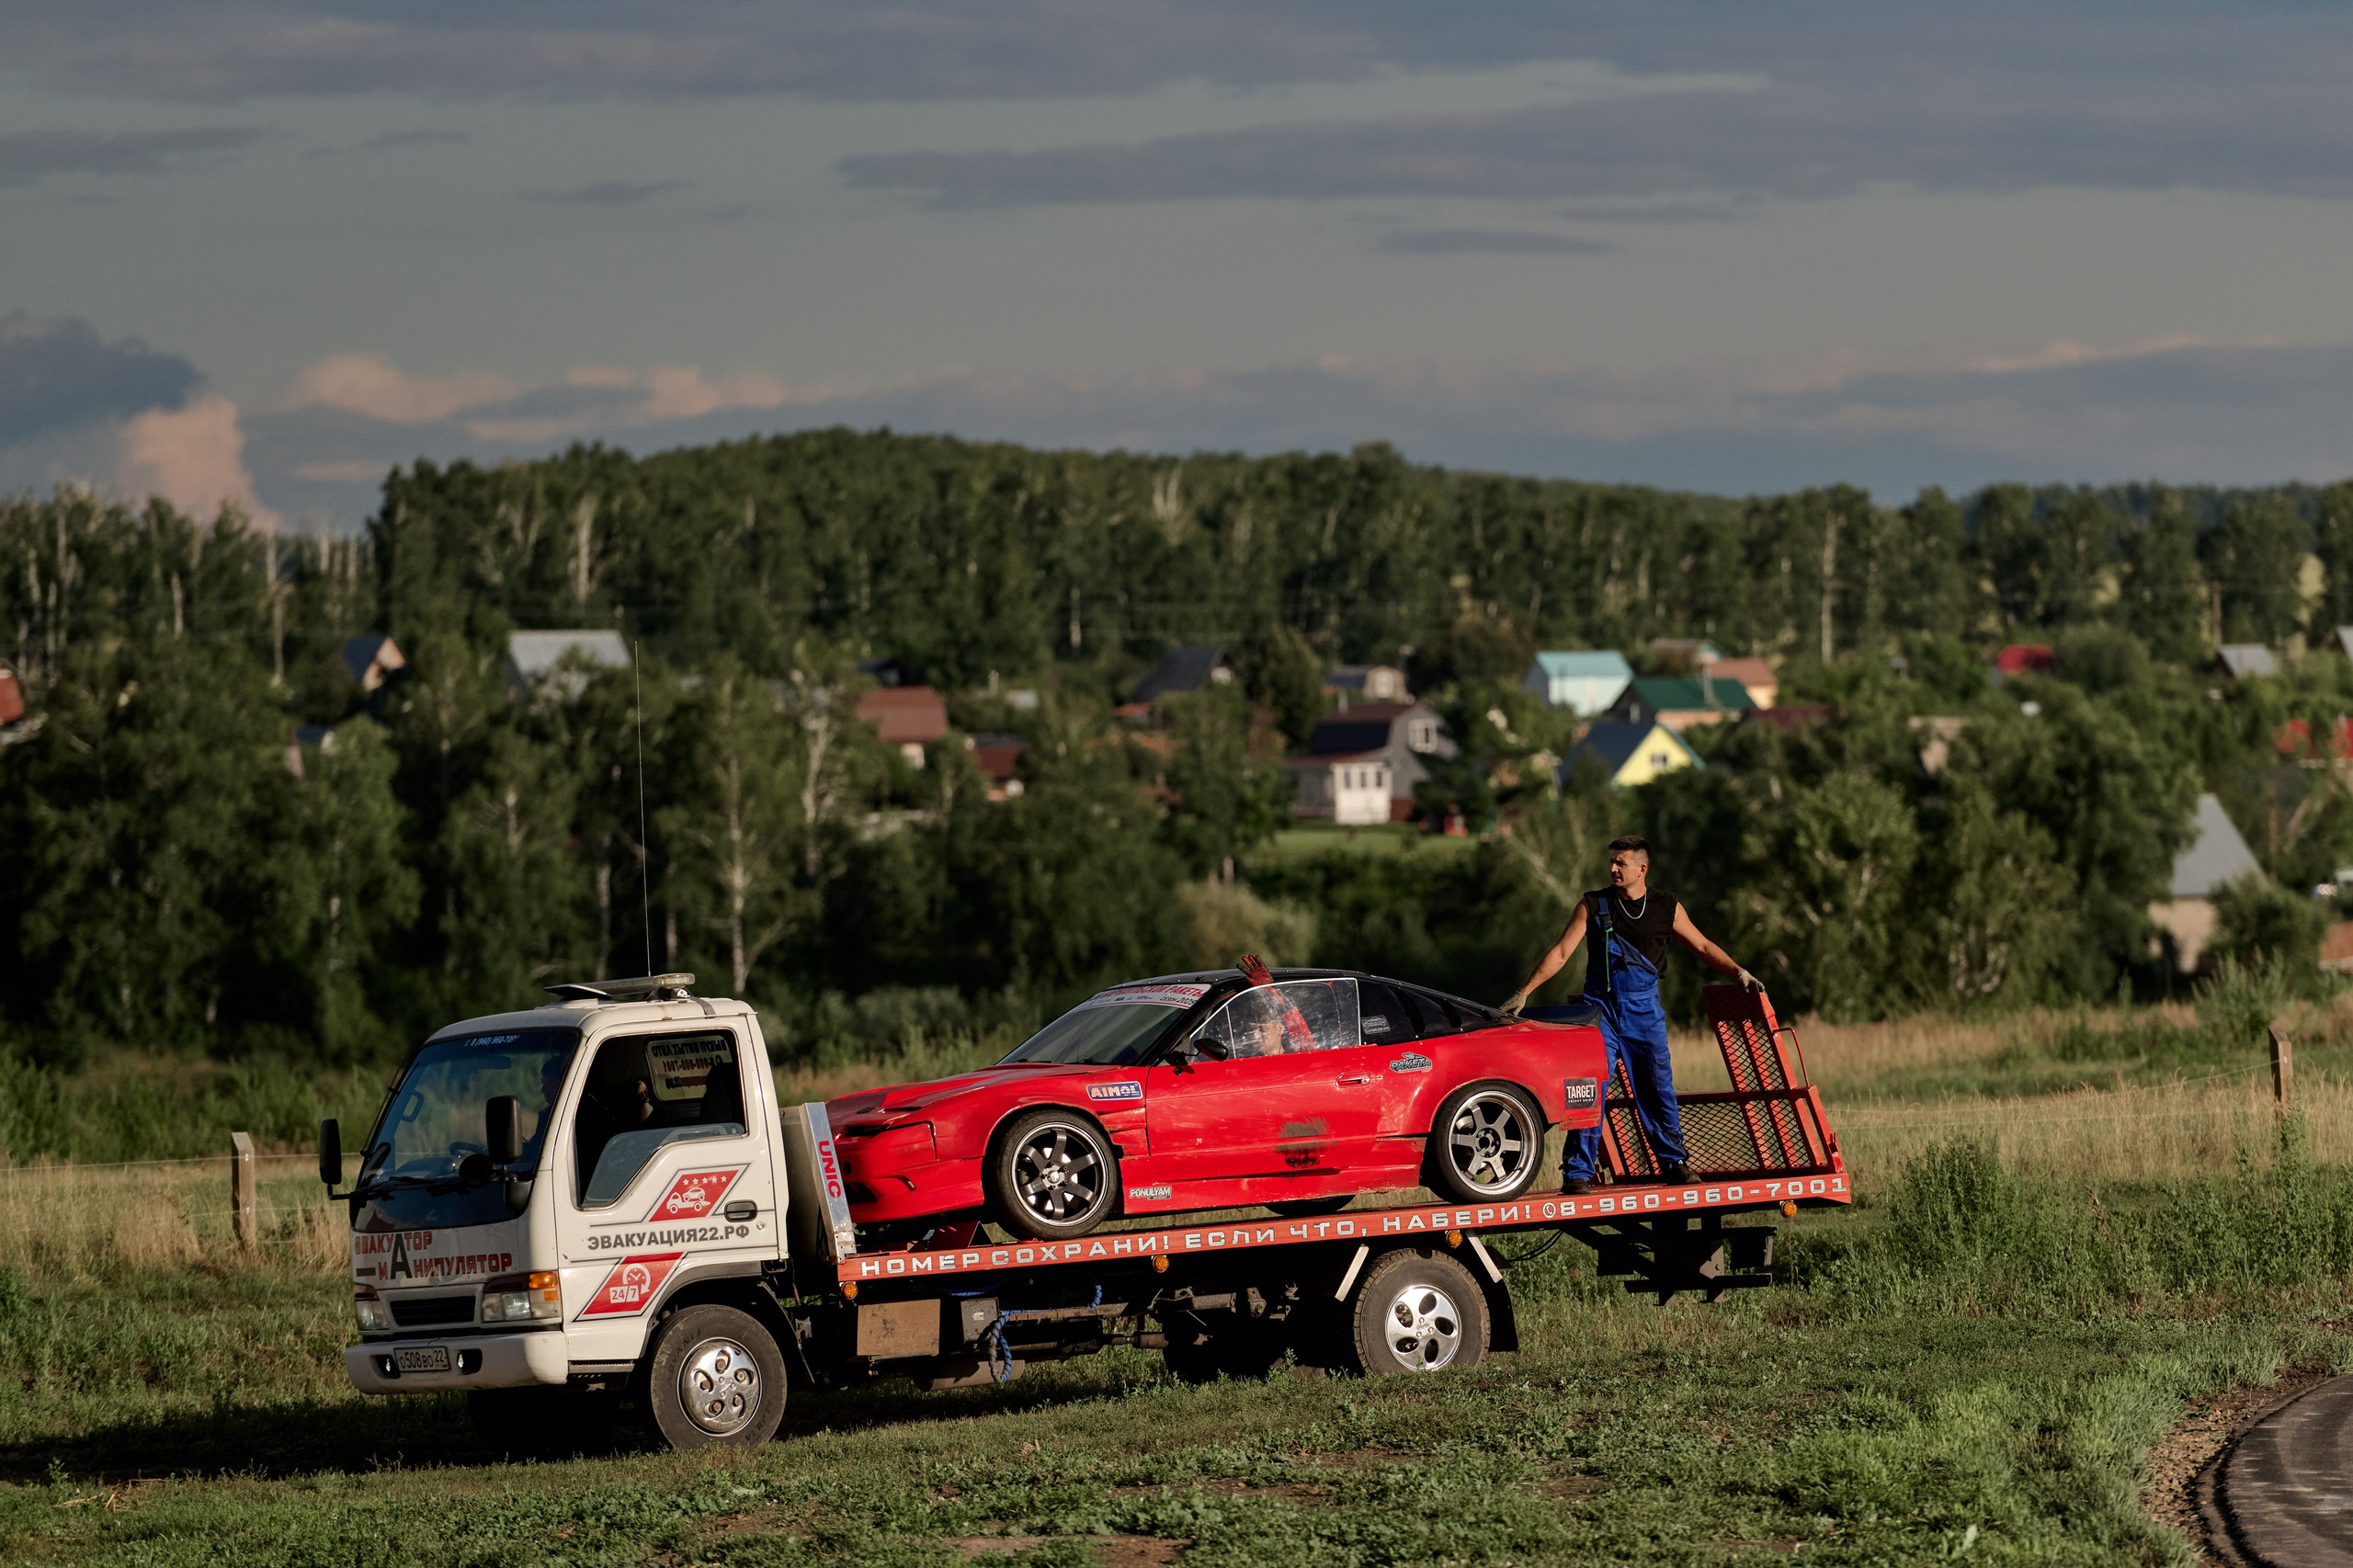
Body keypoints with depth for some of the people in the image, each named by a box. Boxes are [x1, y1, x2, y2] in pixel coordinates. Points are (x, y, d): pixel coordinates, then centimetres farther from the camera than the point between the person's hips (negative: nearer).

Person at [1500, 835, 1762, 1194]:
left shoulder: (1666, 908, 5)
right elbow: (1561, 953, -1)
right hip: (1601, 1007, -1)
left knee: (1658, 1090, 4)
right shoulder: (1594, 905, 1)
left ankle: (1674, 1163, 20)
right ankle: (1578, 1173, -6)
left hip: (1644, 1011, 1)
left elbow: (1703, 947, 14)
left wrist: (1739, 973, 2)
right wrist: (1524, 993, -8)